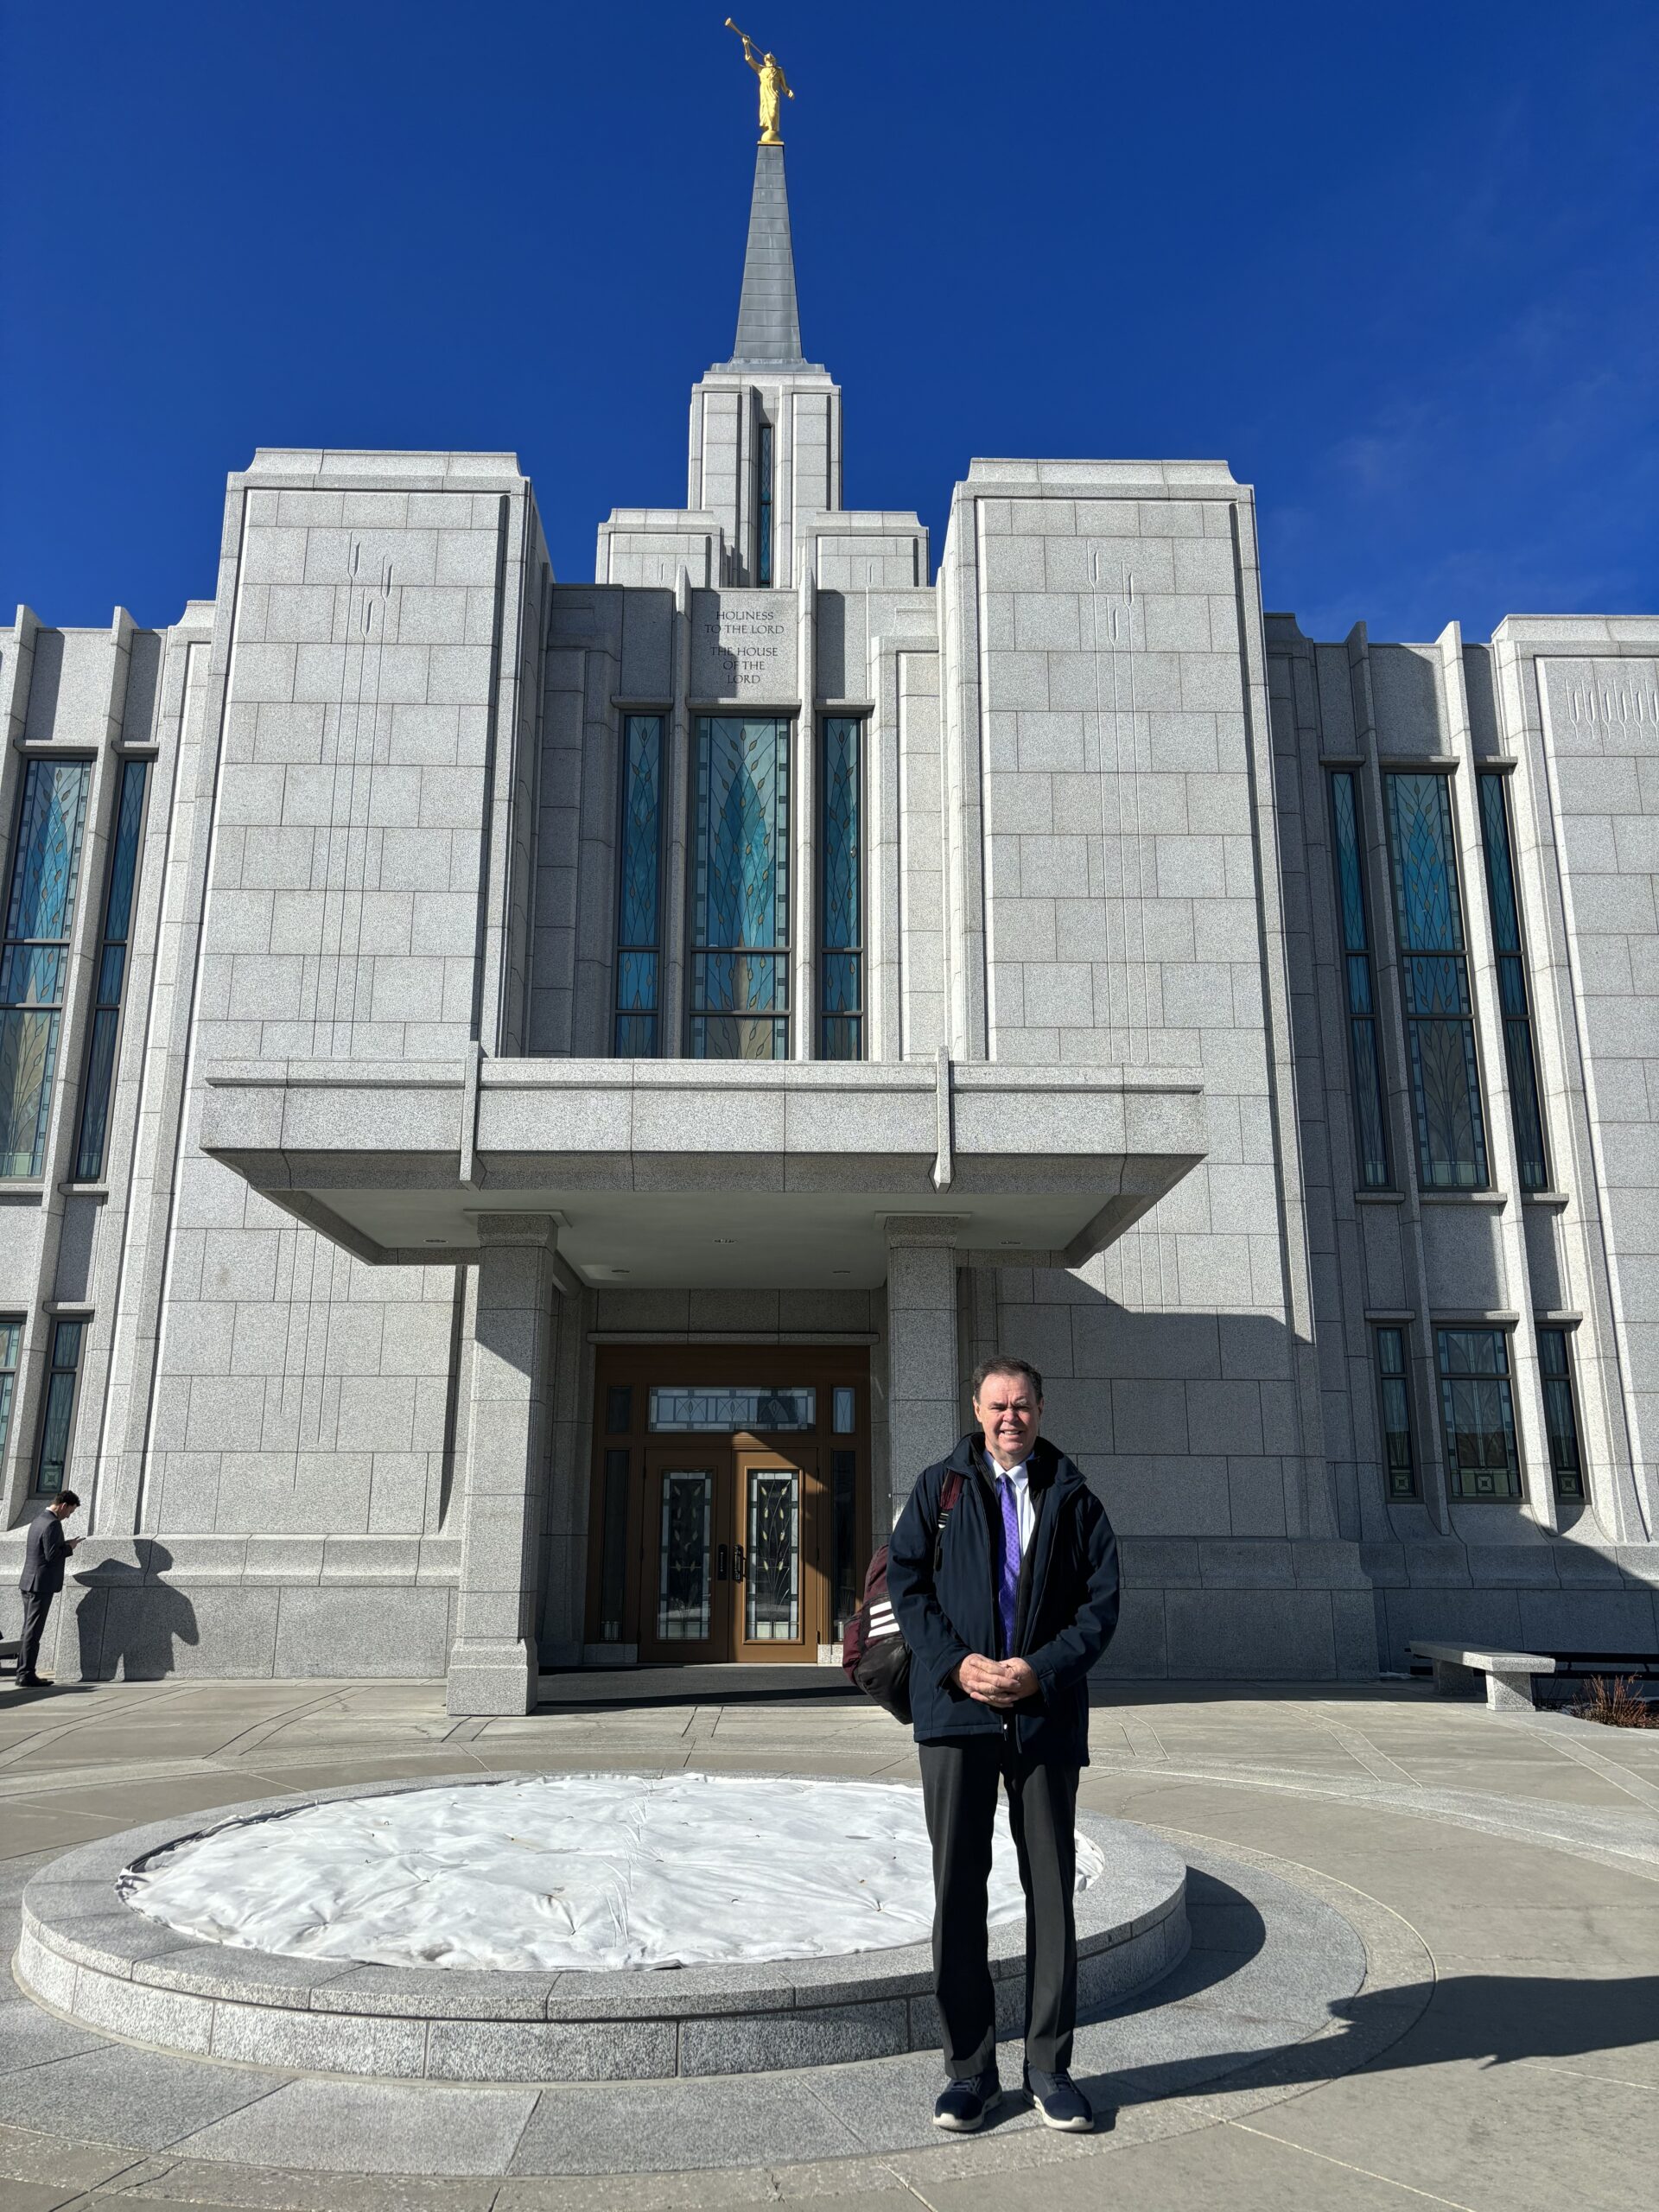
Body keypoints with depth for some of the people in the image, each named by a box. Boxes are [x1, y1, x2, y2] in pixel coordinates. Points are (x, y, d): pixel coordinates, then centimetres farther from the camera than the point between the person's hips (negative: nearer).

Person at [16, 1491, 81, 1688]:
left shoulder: (38, 1520, 14)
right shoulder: (52, 1524, -17)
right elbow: (52, 1555, -22)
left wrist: (64, 1544, 12)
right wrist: (69, 1547, -7)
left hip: (29, 1583, 10)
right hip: (42, 1584, -10)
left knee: (29, 1629, 13)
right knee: (33, 1631, -6)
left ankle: (23, 1672, 17)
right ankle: (27, 1675, -4)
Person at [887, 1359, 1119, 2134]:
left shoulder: (1073, 1498, 7)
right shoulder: (938, 1488, 7)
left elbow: (1101, 1602, 2)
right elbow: (905, 1582, 2)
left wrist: (1040, 1670, -11)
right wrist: (957, 1664, -11)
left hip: (1046, 1713, 1)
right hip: (955, 1708, 0)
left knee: (1051, 1888, 6)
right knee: (957, 1888, 4)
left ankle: (1048, 2066, 19)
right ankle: (969, 2067, 16)